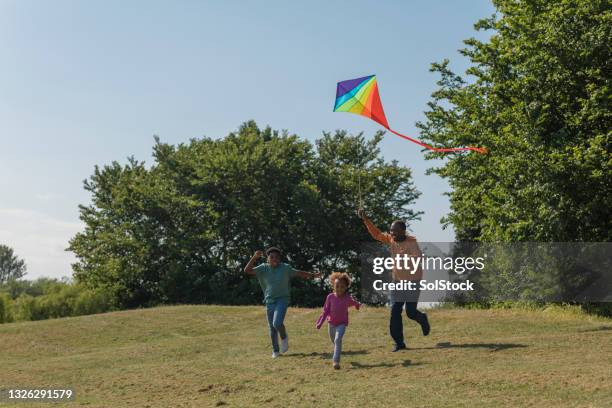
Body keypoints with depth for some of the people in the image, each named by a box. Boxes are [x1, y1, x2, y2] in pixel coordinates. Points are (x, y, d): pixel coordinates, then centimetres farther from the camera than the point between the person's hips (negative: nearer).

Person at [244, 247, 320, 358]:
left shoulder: (285, 268, -5)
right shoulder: (264, 268, -3)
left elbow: (299, 273, 8)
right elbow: (247, 270, -12)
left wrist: (313, 275, 12)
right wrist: (254, 257, -24)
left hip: (282, 300, -3)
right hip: (270, 302, 3)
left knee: (277, 323, -22)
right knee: (272, 328, 10)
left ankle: (284, 337, 10)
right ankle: (275, 350, 30)